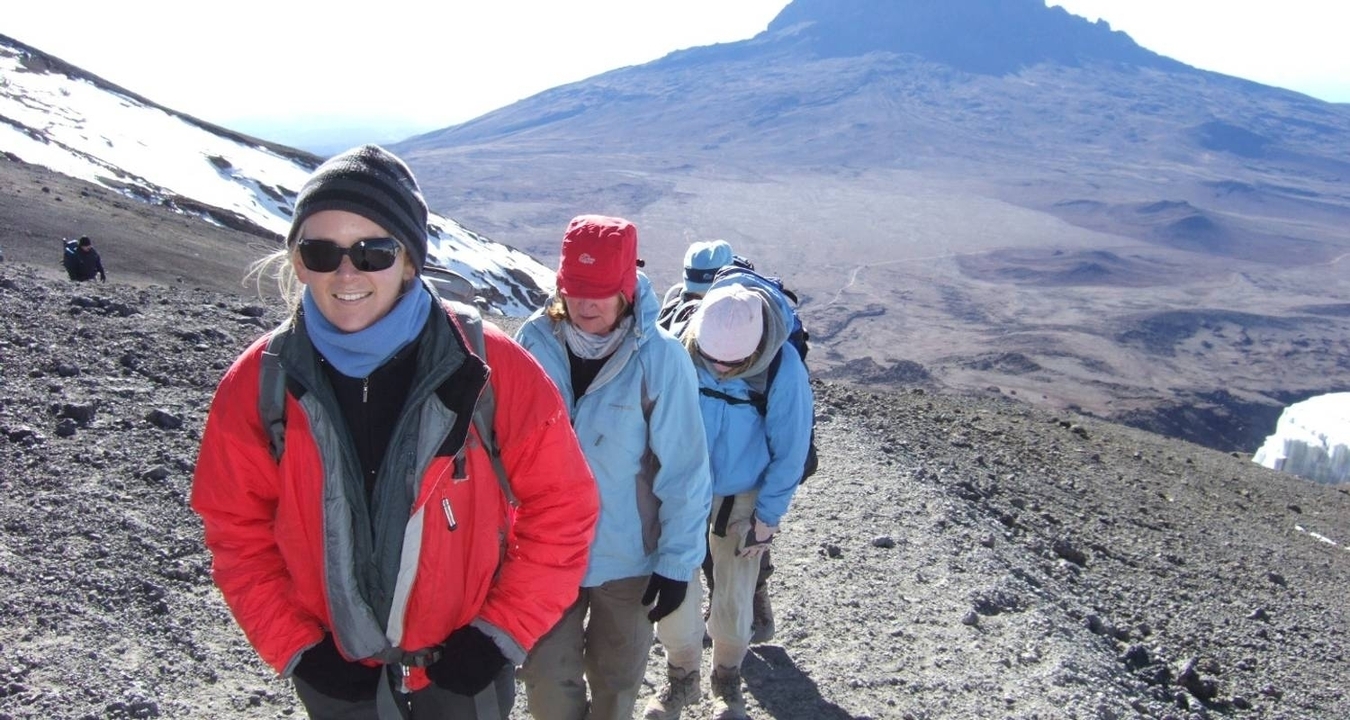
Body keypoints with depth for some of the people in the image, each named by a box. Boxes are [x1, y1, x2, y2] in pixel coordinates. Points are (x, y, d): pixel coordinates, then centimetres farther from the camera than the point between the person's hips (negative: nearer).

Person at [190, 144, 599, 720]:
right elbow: (237, 534, -1)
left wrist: (501, 632, -11)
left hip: (463, 669, -1)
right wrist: (296, 649, -5)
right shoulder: (257, 386, -13)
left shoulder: (490, 371, -19)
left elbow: (562, 508, -11)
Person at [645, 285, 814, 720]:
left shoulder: (784, 368, -23)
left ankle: (727, 679, 35)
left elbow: (790, 451, -11)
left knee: (733, 598, 9)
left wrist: (767, 517, -7)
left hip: (743, 497, -1)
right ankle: (681, 677, 31)